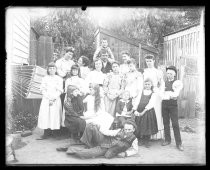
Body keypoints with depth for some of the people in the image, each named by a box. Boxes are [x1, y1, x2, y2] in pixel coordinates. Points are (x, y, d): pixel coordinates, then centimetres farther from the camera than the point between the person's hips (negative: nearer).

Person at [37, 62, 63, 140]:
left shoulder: (59, 79, 6)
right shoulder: (45, 78, 10)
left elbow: (59, 91, 0)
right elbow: (43, 90, 5)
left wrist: (53, 99, -10)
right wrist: (49, 98, -7)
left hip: (55, 100, -1)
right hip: (46, 100, 1)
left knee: (54, 115, -7)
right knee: (45, 116, -6)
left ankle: (49, 132, -1)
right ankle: (46, 133, -6)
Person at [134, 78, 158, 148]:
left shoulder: (153, 94, 4)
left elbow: (151, 104, -7)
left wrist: (144, 111, -16)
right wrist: (135, 110, -12)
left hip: (148, 112, -1)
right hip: (139, 112, 1)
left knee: (148, 126, 1)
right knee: (139, 126, 3)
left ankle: (146, 141, 16)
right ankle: (140, 140, 20)